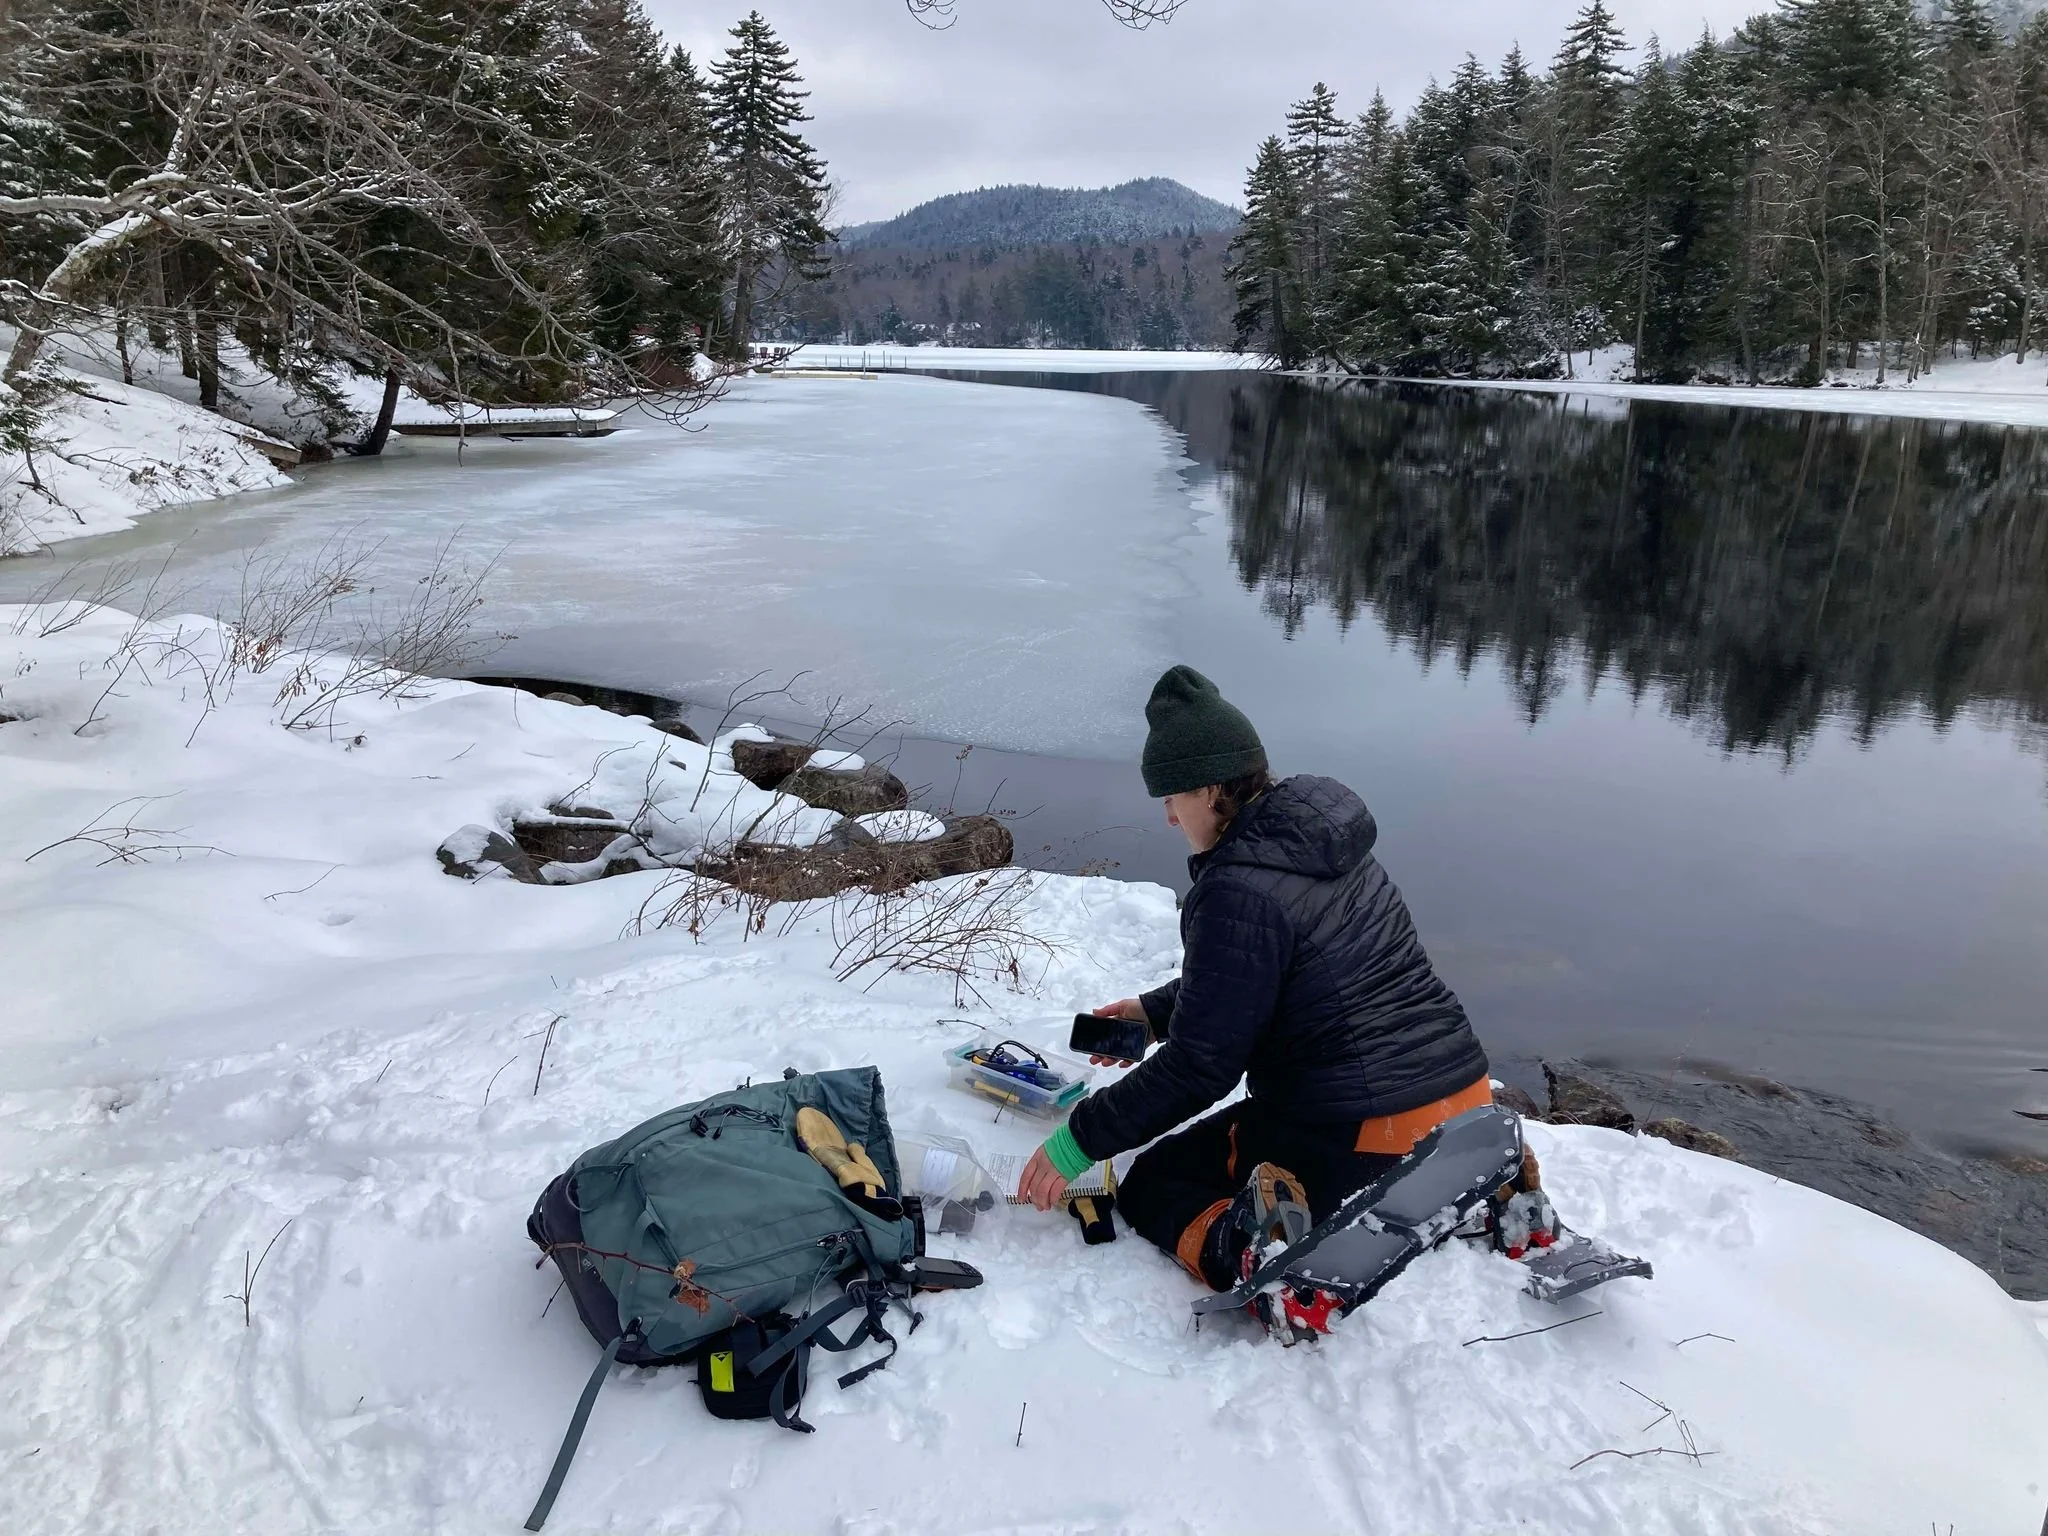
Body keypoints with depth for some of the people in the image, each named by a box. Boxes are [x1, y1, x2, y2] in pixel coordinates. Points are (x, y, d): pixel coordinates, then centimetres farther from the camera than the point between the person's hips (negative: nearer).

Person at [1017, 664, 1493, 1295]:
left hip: (1358, 1143, -8)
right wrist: (1158, 1011, 21)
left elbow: (1199, 1065, -16)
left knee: (1151, 1186, 13)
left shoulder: (1239, 893, -19)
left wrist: (1078, 1142, -6)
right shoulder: (1326, 841, 7)